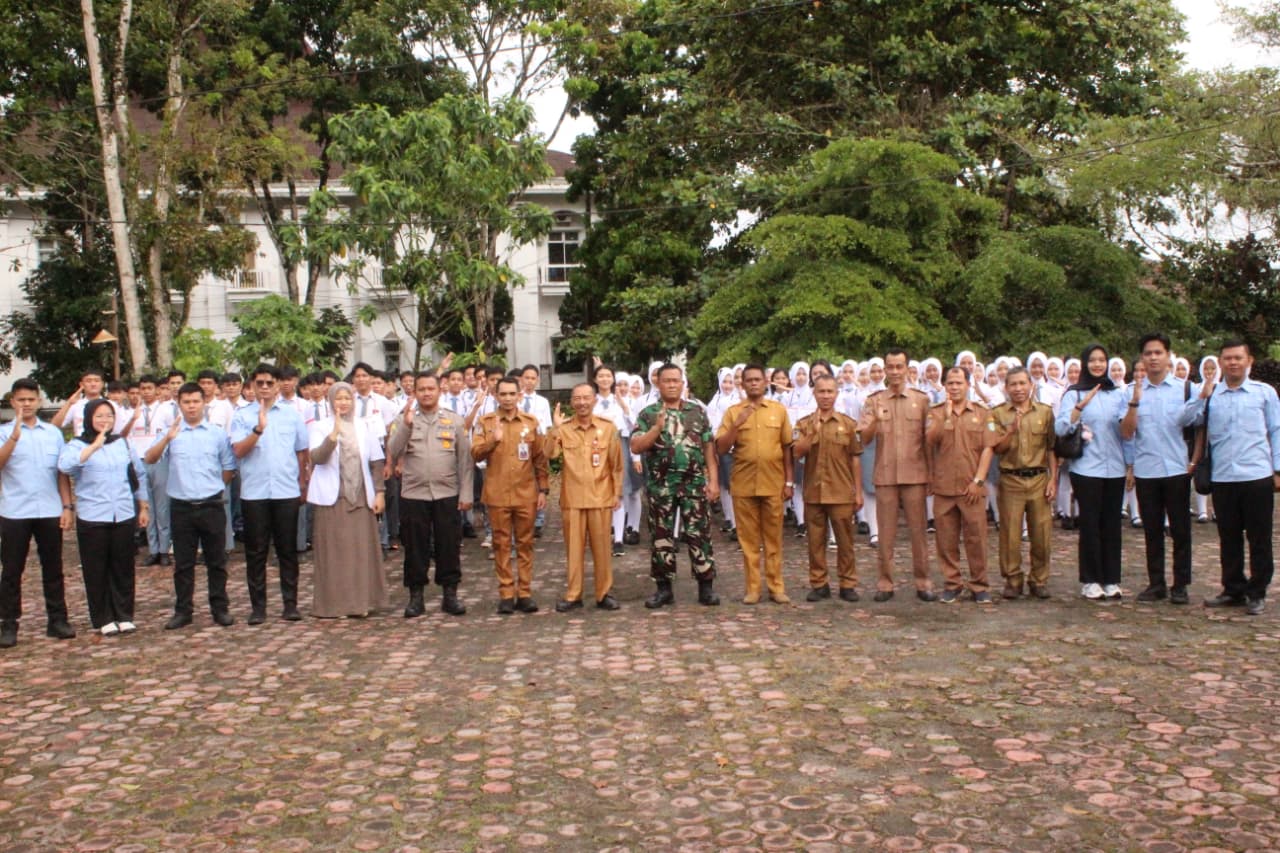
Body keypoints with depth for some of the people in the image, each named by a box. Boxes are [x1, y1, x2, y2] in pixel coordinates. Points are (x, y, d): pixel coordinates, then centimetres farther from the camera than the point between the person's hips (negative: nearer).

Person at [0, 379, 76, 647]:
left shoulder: (53, 432, 8)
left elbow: (62, 472, 9)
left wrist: (67, 506, 3)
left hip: (50, 511, 2)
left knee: (53, 568, 8)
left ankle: (57, 619, 16)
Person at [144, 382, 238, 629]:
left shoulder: (217, 434, 4)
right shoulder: (170, 432, 4)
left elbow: (229, 469, 9)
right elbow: (149, 460, -9)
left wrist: (211, 487, 4)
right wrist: (167, 439, -22)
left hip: (212, 505, 0)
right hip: (181, 507, 0)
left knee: (216, 560, 7)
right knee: (183, 563, 8)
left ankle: (220, 608, 16)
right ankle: (183, 611, 16)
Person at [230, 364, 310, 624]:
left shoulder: (292, 414, 6)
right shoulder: (242, 416, 3)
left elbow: (302, 451, 12)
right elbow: (239, 451, -9)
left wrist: (303, 483, 12)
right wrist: (259, 428, -21)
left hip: (286, 491, 1)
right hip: (254, 493, 0)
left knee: (288, 550, 6)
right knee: (256, 551, 5)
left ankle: (290, 603, 14)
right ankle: (257, 606, 13)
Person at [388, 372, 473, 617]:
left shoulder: (455, 421, 6)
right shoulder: (406, 421, 6)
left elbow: (465, 460, 4)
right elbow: (393, 454, -5)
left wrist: (466, 493, -1)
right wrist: (406, 425, -16)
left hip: (447, 495, 0)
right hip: (413, 495, 0)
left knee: (449, 546, 5)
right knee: (415, 548, 5)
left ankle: (450, 595, 16)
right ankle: (416, 597, 15)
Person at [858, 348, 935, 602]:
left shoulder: (921, 399, 5)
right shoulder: (874, 401, 5)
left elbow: (929, 438, 7)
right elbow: (864, 438, -2)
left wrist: (931, 474, 4)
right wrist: (875, 420, -22)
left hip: (915, 475, 0)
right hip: (885, 475, 0)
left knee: (918, 530, 5)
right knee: (886, 532, 5)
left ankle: (923, 582, 14)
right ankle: (885, 583, 11)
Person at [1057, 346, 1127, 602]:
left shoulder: (1118, 394, 11)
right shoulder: (1074, 394, 0)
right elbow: (1060, 428, -12)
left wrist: (1131, 464, 10)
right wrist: (1081, 406, -23)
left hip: (1115, 469, 3)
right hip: (1086, 469, -3)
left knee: (1112, 525, 7)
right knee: (1090, 525, 0)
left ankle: (1111, 580, 15)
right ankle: (1090, 580, 8)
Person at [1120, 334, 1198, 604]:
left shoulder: (1184, 387, 1)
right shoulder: (1133, 389, 1)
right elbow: (1126, 432, -6)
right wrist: (1135, 400, -17)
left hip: (1177, 469, -1)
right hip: (1145, 470, 1)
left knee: (1180, 530, 5)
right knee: (1152, 530, 9)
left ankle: (1181, 585, 14)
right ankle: (1156, 583, 17)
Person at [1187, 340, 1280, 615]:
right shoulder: (1210, 394, 7)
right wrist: (1202, 396, -14)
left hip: (1257, 476, -2)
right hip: (1222, 478, 2)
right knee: (1228, 538, 10)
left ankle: (1257, 593, 15)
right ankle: (1233, 590, 21)